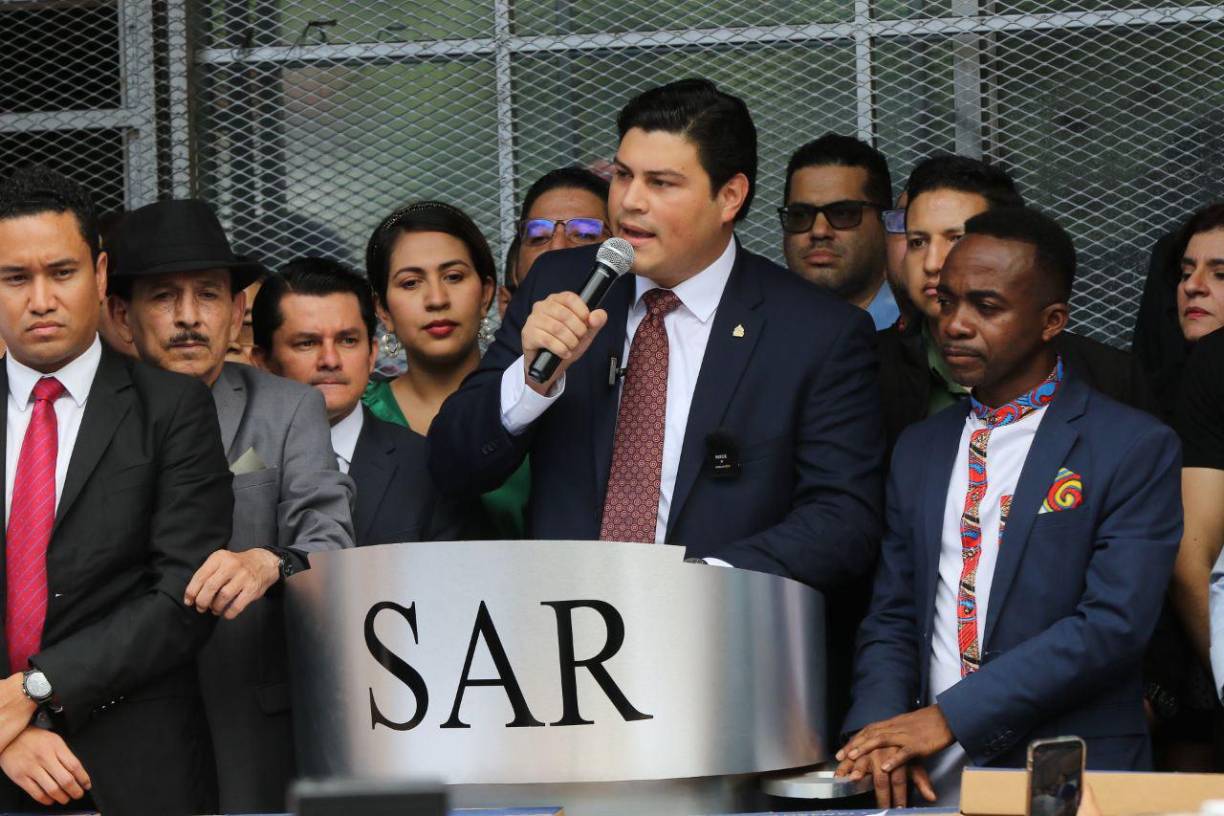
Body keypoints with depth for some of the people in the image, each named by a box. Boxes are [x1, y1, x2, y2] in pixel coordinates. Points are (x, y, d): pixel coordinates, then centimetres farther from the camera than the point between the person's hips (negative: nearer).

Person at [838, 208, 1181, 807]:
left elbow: (1114, 622, -10)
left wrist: (949, 716, -14)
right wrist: (879, 729, -3)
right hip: (934, 782, 4)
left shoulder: (1136, 449, -1)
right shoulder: (920, 450, 18)